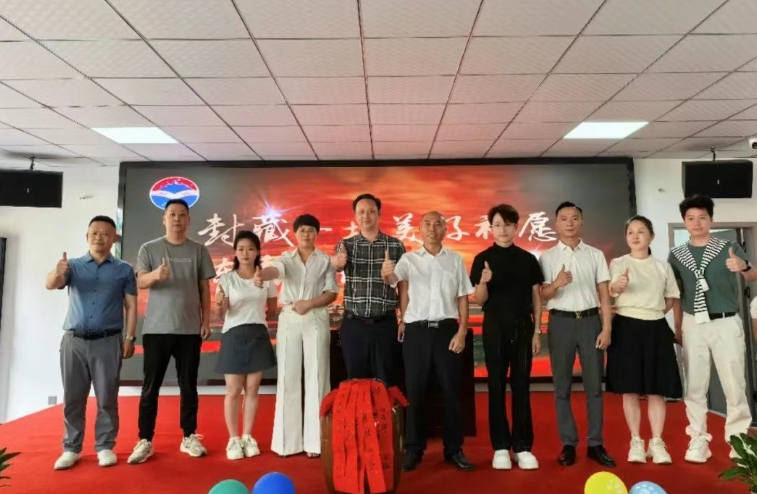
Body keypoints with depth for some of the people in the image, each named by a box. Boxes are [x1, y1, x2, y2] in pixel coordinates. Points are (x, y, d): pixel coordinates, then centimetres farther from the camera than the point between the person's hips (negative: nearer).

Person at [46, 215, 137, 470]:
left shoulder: (123, 270, 5)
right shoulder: (73, 266, 8)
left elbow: (131, 306, 3)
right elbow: (50, 285, -9)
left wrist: (129, 337, -5)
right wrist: (57, 273, -33)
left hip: (108, 342, -1)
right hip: (74, 341, 2)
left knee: (107, 398, 3)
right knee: (72, 398, 7)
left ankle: (105, 447, 14)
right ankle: (71, 448, 18)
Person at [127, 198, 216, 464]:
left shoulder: (199, 250, 6)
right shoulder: (149, 249, 3)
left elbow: (205, 288, 7)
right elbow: (140, 282, -9)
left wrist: (206, 320, 2)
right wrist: (155, 275, -31)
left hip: (190, 329, 1)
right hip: (156, 328, -1)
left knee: (188, 385, 8)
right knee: (151, 386, 4)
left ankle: (189, 437, 18)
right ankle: (145, 441, 12)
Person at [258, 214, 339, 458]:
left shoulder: (325, 260, 6)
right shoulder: (287, 257, 7)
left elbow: (332, 292, 1)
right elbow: (275, 269, -16)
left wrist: (309, 303, -15)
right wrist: (261, 274, -39)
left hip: (316, 320, -1)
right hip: (289, 320, 1)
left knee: (315, 377, 0)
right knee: (288, 377, 3)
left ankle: (314, 439, 7)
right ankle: (288, 440, 12)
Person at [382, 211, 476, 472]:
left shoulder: (456, 260, 7)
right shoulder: (409, 258, 3)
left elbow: (463, 298, 6)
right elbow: (393, 279, -17)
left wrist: (461, 332, -3)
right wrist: (386, 273, -41)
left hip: (447, 329, 1)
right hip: (417, 331, -1)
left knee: (451, 391, 7)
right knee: (415, 391, 6)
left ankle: (454, 449, 20)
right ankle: (414, 449, 19)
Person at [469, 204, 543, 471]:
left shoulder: (528, 259, 5)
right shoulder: (482, 259, -1)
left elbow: (536, 297, 8)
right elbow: (479, 301, -2)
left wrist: (537, 331, 2)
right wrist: (483, 282, -23)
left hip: (523, 327, 1)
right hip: (494, 327, -1)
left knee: (521, 386, 5)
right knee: (496, 386, 5)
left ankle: (523, 447, 13)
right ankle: (501, 447, 13)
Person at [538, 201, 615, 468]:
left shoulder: (596, 254, 8)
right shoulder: (547, 256, 4)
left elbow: (604, 294, 5)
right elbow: (542, 295, -1)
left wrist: (607, 328, -2)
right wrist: (557, 283, -22)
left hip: (590, 320, 1)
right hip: (561, 321, -1)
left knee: (594, 384, 6)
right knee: (562, 386, 5)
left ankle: (596, 444, 16)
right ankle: (568, 444, 15)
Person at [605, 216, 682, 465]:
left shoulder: (663, 266, 10)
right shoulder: (618, 263, 1)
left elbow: (671, 299, 17)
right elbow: (610, 292, -17)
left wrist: (655, 311, 1)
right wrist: (617, 285, -39)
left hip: (656, 328, 2)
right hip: (627, 327, -2)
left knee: (657, 388, 3)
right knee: (630, 388, 1)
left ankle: (657, 443, 12)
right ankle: (636, 442, 11)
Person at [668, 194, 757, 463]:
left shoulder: (730, 248, -1)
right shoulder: (676, 254, 5)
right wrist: (677, 328, 7)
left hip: (726, 323, -2)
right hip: (693, 325, 2)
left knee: (735, 384, 4)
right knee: (695, 385, 6)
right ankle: (698, 440, 15)